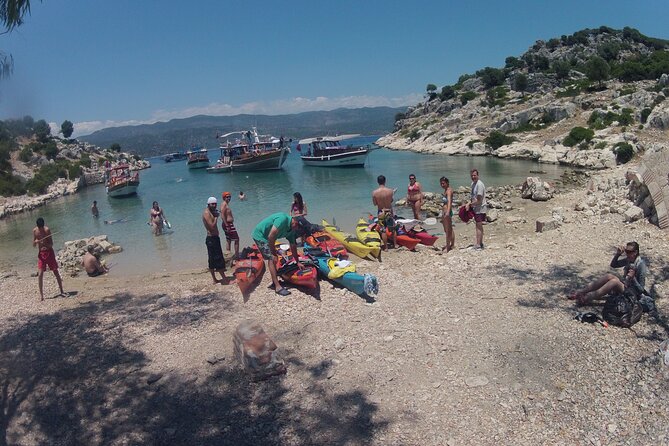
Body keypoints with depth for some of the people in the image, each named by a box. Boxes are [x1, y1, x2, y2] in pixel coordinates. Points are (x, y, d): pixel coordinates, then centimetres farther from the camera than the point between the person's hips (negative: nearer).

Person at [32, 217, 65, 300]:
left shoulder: (47, 230, -11)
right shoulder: (34, 230, -1)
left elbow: (51, 244, -10)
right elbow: (33, 245, 4)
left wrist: (46, 244, -32)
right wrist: (35, 242, -19)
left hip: (49, 252, -2)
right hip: (41, 253, 2)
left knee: (56, 272, 4)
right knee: (40, 274, -6)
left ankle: (62, 291, 14)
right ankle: (41, 294, 2)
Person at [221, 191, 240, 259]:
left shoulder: (226, 204, 16)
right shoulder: (224, 204, -15)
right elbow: (223, 216, -23)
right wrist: (227, 226, -26)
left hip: (228, 224, 10)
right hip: (228, 224, -10)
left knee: (228, 240, 15)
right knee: (236, 239, -5)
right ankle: (237, 255, -1)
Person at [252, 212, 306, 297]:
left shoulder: (291, 230, 1)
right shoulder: (283, 219, -27)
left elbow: (293, 247, 11)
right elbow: (271, 236, -29)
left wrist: (297, 262, 11)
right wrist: (274, 253, -20)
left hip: (266, 237, 10)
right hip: (259, 235, -10)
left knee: (272, 259, 12)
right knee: (271, 259, -13)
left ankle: (274, 283, 20)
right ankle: (278, 287, -13)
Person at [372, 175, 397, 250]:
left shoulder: (374, 192, -15)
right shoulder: (390, 191, -14)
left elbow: (375, 203, -5)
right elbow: (391, 200, -1)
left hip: (381, 212, -1)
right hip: (389, 211, 1)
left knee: (383, 231, 8)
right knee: (393, 229, 18)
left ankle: (386, 247, 13)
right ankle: (395, 244, 29)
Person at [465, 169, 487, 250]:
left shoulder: (479, 185, -20)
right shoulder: (473, 183, 11)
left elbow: (479, 200, -21)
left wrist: (470, 204, -9)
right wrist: (469, 203, 3)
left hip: (480, 208, -10)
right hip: (476, 208, 10)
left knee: (479, 226, -8)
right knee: (479, 226, 17)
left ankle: (478, 245, -6)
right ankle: (480, 243, 27)